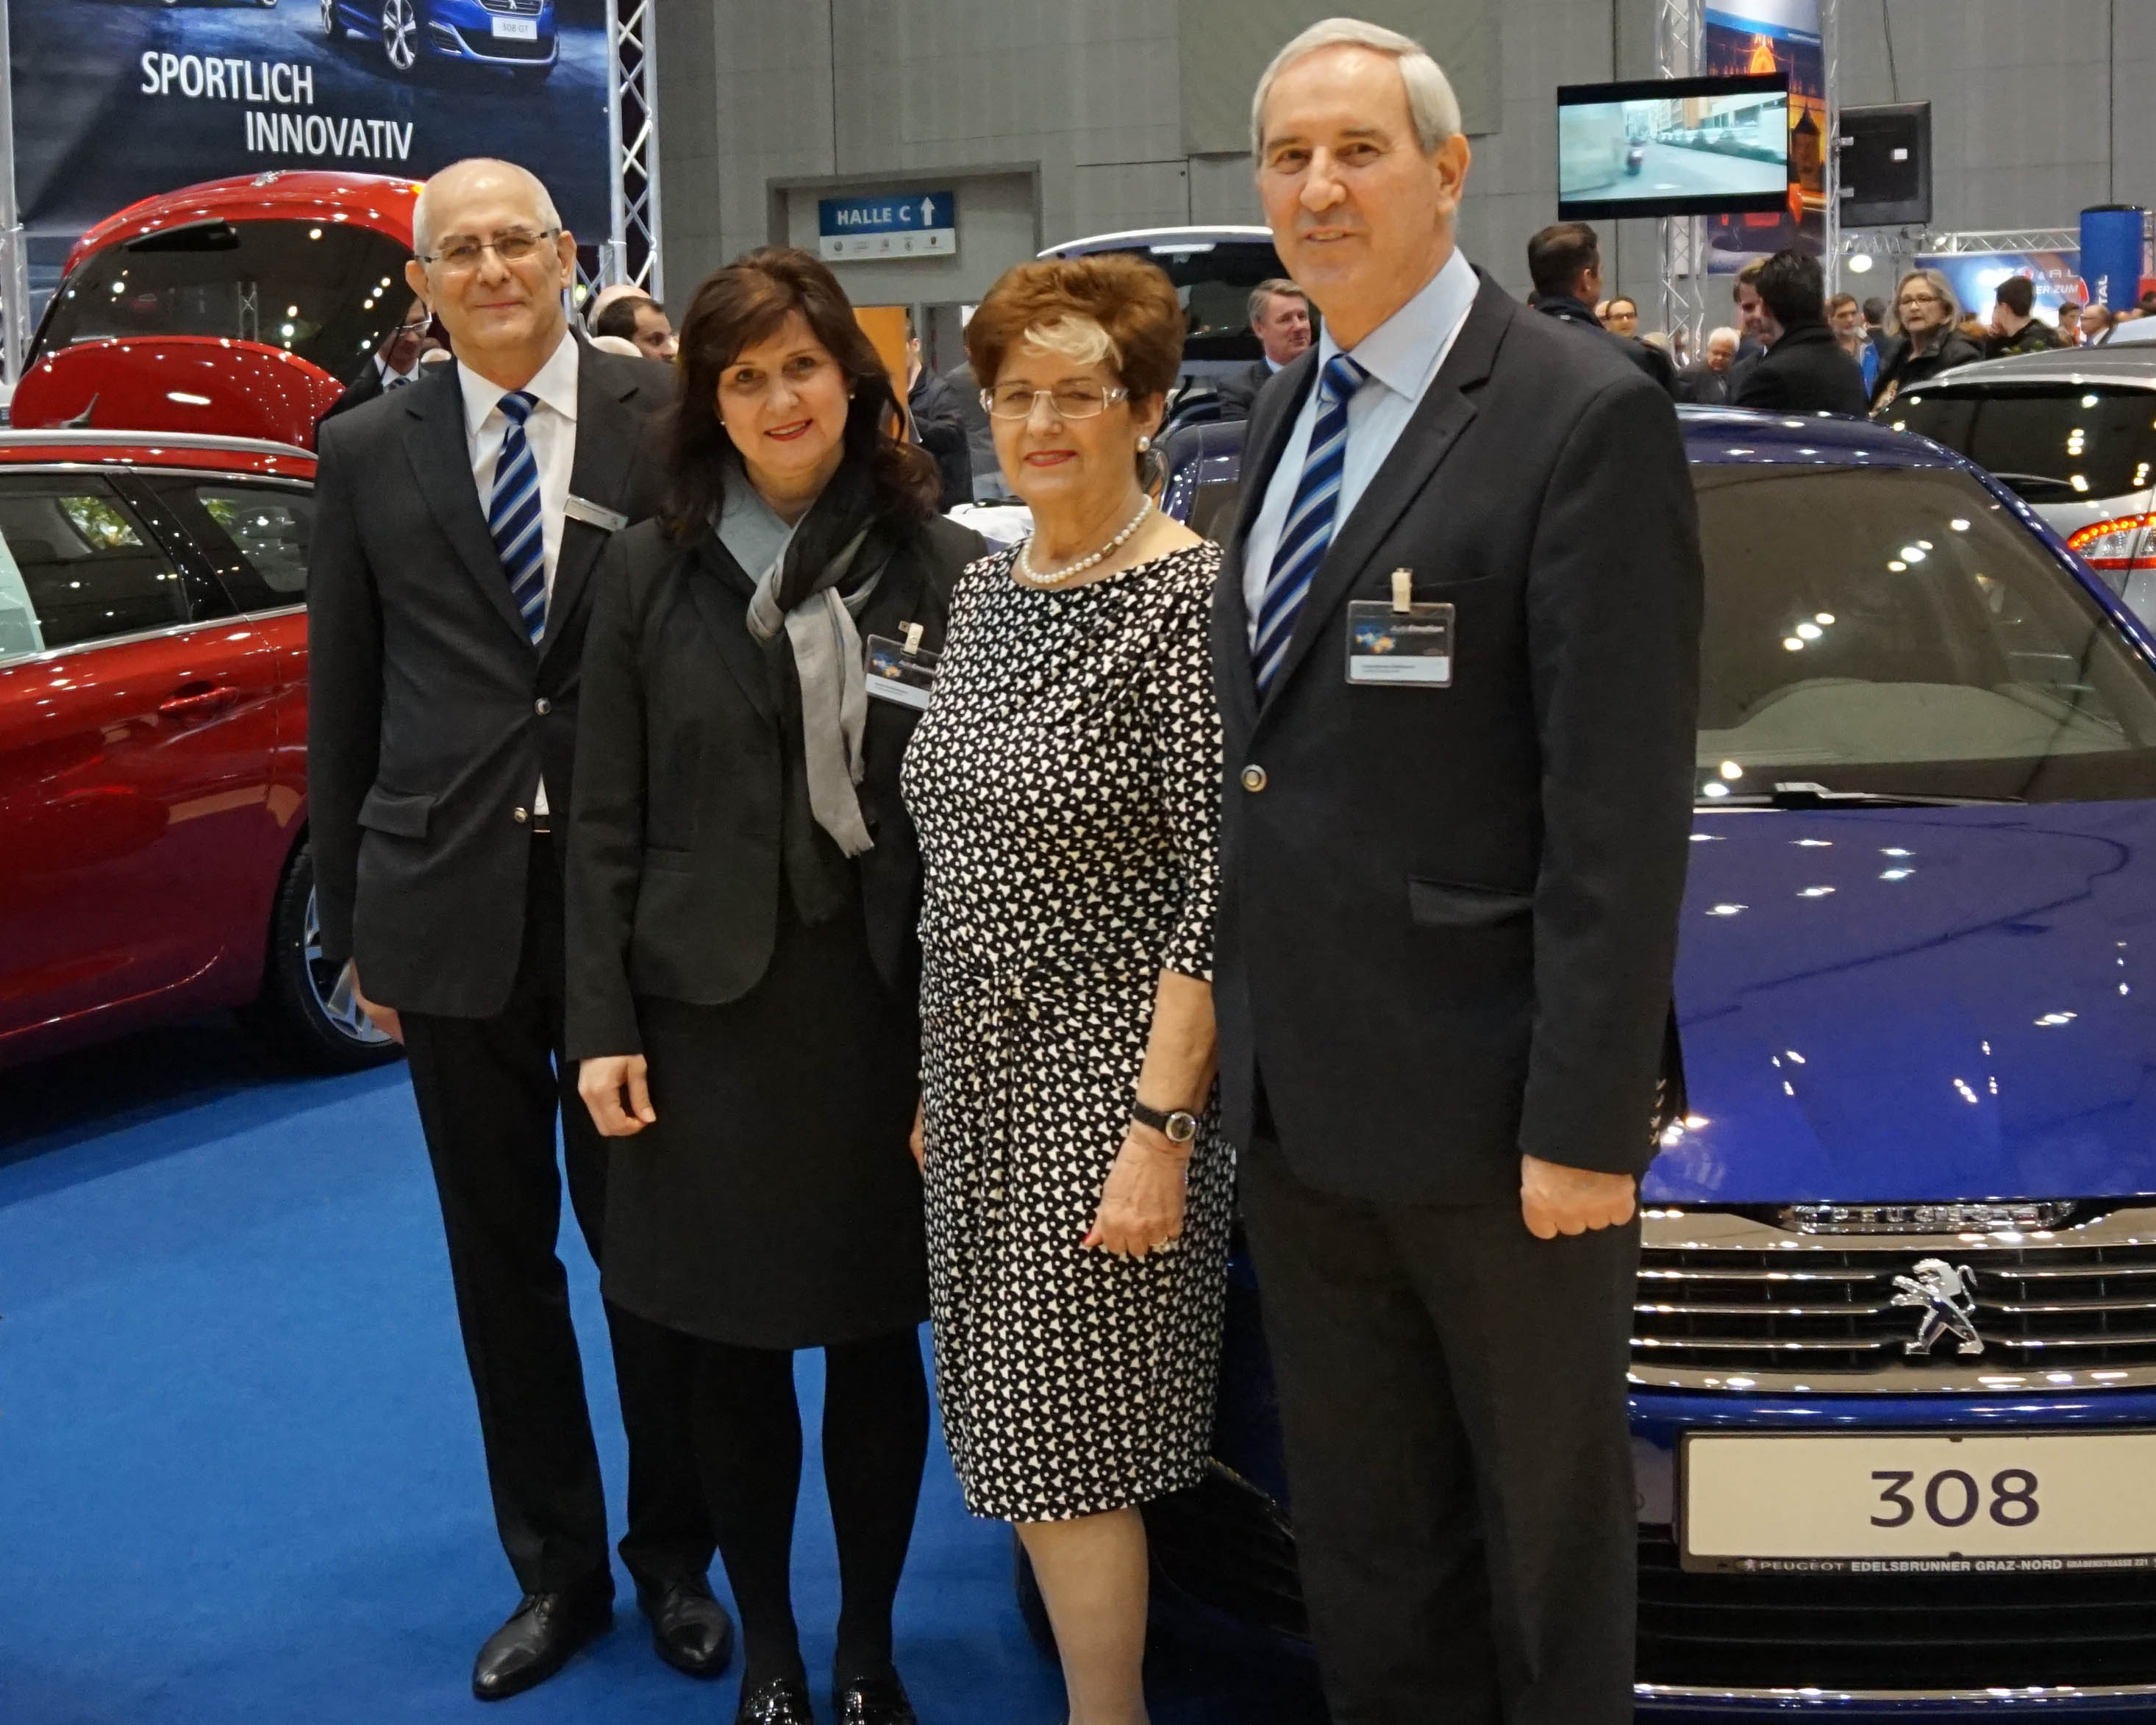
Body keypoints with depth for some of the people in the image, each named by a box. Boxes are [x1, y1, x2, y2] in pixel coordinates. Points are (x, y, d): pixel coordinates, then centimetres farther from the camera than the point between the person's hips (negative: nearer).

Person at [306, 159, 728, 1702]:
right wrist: (352, 919, 8)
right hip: (450, 904, 2)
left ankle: (675, 1559, 28)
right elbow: (343, 700, 8)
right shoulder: (370, 452, 5)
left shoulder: (670, 422, -3)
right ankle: (556, 1568, 30)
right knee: (502, 1259, 13)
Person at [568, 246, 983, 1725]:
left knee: (878, 1340, 9)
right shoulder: (654, 571, 2)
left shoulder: (940, 567, -2)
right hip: (709, 1006, 1)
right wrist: (603, 1024, -2)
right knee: (731, 1351, 8)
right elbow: (608, 819, 3)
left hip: (889, 1004, -1)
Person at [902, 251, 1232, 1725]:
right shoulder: (989, 588, 9)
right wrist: (935, 1077, 14)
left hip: (1114, 1071, -7)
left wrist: (1161, 1125, -21)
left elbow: (1219, 883, -17)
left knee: (1069, 1448, -1)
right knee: (1020, 1437, 14)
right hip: (979, 1066, 8)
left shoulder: (1188, 595, -14)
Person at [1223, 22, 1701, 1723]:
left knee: (1544, 1529, 13)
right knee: (1362, 1534, 20)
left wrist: (1586, 1126, -19)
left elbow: (1622, 809, -17)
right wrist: (1242, 1012, 11)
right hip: (1298, 1087, 7)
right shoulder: (1287, 412, 11)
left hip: (1485, 1103, -7)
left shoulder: (1584, 419, -14)